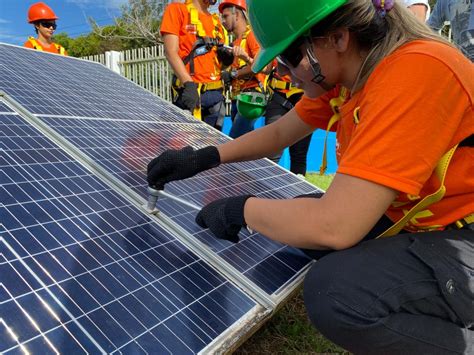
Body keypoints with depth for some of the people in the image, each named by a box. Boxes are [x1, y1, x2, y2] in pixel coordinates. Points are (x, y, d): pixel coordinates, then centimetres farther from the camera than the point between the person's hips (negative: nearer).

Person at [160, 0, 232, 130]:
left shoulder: (216, 21, 19)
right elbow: (171, 52, -9)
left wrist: (226, 56, 1)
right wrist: (189, 84, -22)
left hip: (216, 92, 6)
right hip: (191, 91, -6)